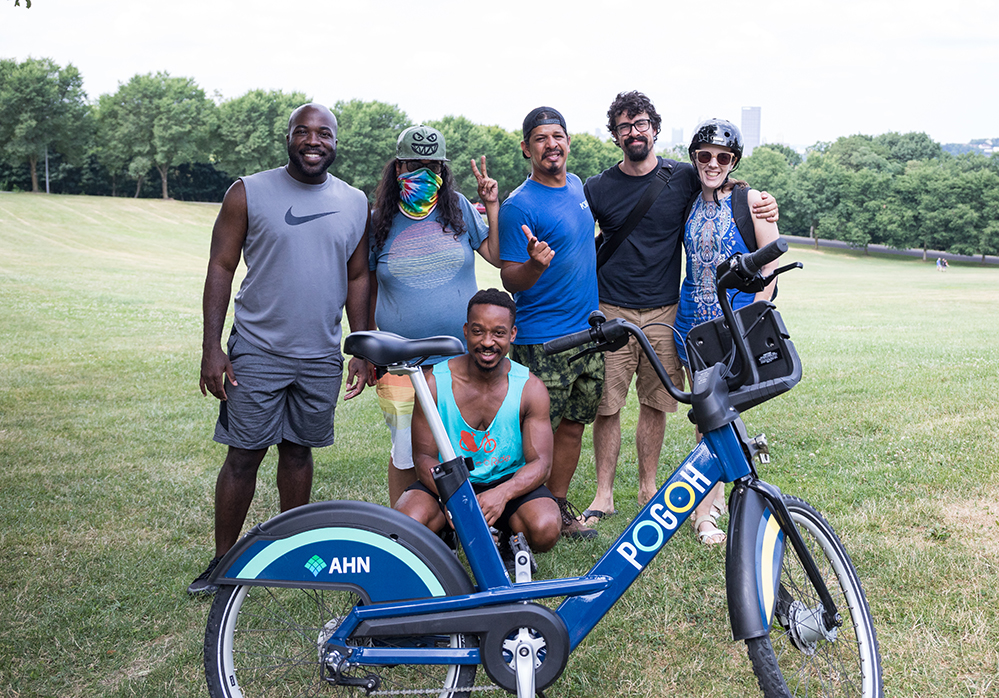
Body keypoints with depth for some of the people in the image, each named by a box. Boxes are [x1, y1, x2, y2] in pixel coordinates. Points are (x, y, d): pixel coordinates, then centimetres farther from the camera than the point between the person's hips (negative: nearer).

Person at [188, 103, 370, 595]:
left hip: (322, 356, 3)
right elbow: (221, 268, -2)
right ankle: (223, 560, 15)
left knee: (298, 450, 13)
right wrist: (211, 348, -9)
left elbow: (357, 278, 13)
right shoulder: (248, 193, -2)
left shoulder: (355, 203, 7)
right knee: (243, 455, 1)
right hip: (257, 352, -3)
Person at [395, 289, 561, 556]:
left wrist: (502, 493, -35)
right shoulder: (435, 382, -12)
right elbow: (424, 456, -9)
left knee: (546, 529, -31)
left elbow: (541, 462, -13)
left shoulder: (530, 388, -11)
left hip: (509, 482, 0)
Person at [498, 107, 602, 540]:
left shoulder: (576, 185, 10)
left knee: (573, 426, 12)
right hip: (541, 341, -7)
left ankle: (559, 507, 24)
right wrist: (534, 264, -35)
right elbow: (510, 280, -15)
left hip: (587, 331, 7)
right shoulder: (519, 205, -13)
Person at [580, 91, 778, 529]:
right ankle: (603, 494, 10)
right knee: (606, 405, -1)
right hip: (612, 311, -1)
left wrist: (765, 206, -6)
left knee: (656, 402, 8)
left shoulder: (684, 178, 4)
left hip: (663, 311, 1)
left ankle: (648, 487, 23)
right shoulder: (597, 188, 3)